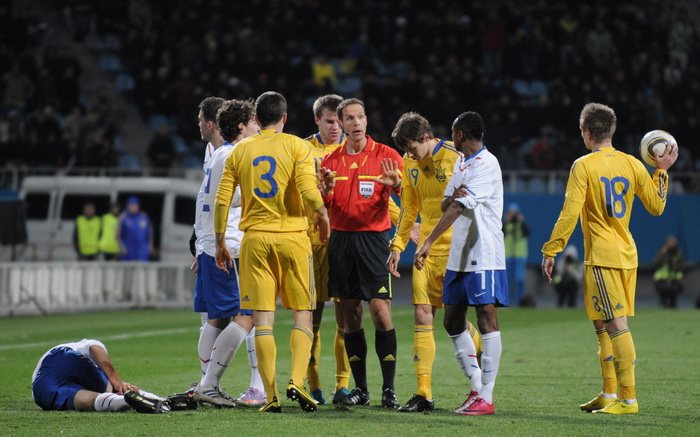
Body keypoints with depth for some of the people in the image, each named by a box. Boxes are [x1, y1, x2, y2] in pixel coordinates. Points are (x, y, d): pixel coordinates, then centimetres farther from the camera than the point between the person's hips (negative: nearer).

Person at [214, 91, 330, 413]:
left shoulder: (240, 151, 7)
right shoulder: (296, 146, -1)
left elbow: (221, 200, 4)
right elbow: (309, 191, -13)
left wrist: (220, 243, 12)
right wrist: (322, 214, 6)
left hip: (255, 238, 2)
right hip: (292, 236, -2)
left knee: (262, 320, 2)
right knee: (302, 316, 7)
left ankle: (271, 395, -1)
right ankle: (297, 381, -11)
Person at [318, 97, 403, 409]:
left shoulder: (385, 155, 1)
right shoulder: (331, 160, 11)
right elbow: (323, 206, 14)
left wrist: (396, 185, -28)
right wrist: (325, 191, -9)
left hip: (373, 239, -3)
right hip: (341, 239, 4)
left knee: (381, 312, -10)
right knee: (350, 316, 4)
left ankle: (389, 389, -6)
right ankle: (360, 389, 11)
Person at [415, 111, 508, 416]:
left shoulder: (486, 164, -14)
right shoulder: (460, 163, 15)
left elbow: (458, 208, -21)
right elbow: (446, 205, 13)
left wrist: (428, 243, -25)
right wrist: (452, 198, -12)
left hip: (484, 256, -10)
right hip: (458, 256, 10)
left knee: (486, 318, -9)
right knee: (452, 321, 10)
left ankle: (486, 397, -9)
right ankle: (476, 388, 17)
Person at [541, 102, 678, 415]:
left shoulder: (584, 166, -9)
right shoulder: (632, 164, 8)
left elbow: (569, 214, -13)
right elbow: (656, 206, 14)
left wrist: (550, 251, -7)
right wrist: (662, 170, 24)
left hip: (602, 257, -7)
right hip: (628, 256, 7)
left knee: (616, 325, -10)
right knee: (603, 325, 16)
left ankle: (628, 399, -13)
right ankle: (609, 394, 18)